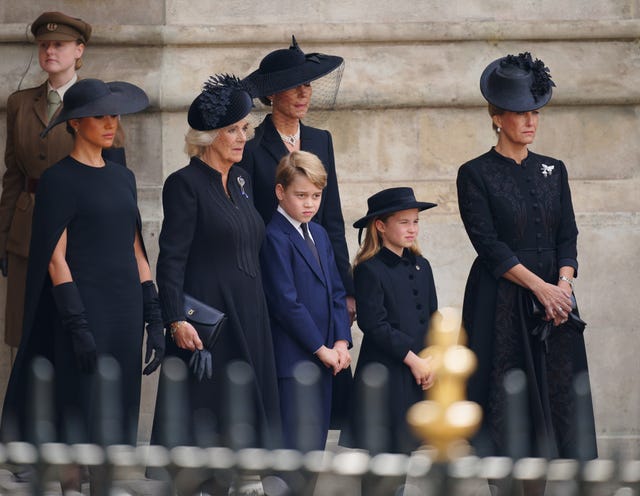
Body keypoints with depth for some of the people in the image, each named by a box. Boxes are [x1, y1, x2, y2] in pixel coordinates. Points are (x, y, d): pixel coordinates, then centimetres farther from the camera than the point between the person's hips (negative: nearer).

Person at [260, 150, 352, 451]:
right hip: (292, 357, -8)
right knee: (295, 445, -8)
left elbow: (336, 291, 14)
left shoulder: (319, 234, 15)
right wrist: (320, 348, -14)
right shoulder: (275, 237, -12)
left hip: (324, 356, 8)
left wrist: (341, 341, 1)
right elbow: (285, 301, -17)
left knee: (317, 438, 10)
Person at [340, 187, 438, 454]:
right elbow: (375, 326, -15)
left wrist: (431, 361, -2)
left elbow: (433, 318, 13)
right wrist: (413, 360, -15)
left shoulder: (421, 266, 12)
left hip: (420, 371, 7)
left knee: (405, 442, 12)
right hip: (384, 372, -7)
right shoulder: (369, 271, -10)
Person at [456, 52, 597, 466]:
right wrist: (540, 286, -17)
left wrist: (563, 285, -10)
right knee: (507, 400, -5)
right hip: (500, 303, -5)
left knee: (558, 396, 1)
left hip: (554, 297, 5)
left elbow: (568, 236, 8)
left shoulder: (553, 171, 12)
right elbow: (489, 246, -10)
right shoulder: (475, 175, -3)